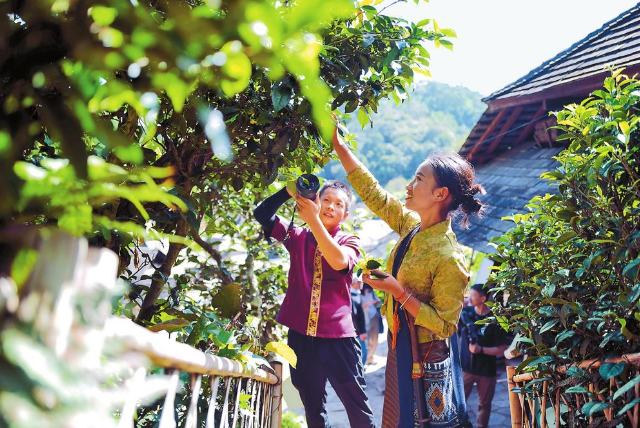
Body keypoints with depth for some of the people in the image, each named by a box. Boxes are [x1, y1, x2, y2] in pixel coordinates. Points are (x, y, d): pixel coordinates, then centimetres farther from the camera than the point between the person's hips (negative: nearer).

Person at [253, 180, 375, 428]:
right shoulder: (298, 237, 7)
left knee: (357, 406, 5)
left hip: (337, 336, -2)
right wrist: (290, 191, -14)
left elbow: (339, 262, -21)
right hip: (301, 335, 3)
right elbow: (262, 215, -1)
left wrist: (313, 220, -24)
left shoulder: (349, 242, 1)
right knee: (312, 407, 18)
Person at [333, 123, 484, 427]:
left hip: (425, 359, -8)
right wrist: (337, 144, -1)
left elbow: (444, 325, -22)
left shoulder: (449, 257, -25)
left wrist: (398, 291, -28)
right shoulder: (412, 226, -3)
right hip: (399, 349, 8)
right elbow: (372, 193, 1)